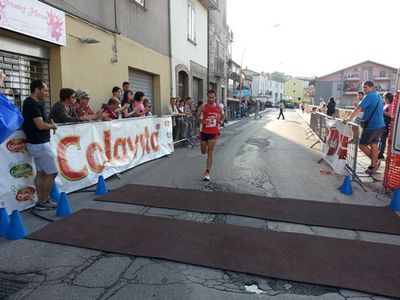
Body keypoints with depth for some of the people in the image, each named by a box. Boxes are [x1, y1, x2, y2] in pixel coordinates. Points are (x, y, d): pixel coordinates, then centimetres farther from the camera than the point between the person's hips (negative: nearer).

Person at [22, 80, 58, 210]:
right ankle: (43, 202, 5)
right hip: (40, 144, -10)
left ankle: (41, 201, 18)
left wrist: (49, 125, 2)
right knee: (52, 173, -4)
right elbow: (41, 125, -23)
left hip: (38, 143, 10)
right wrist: (53, 126, -4)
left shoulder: (31, 102, 14)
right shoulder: (33, 104, -17)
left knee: (41, 173, 12)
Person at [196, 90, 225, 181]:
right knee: (203, 152, 11)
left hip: (214, 132, 1)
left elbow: (222, 116, 20)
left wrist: (221, 121, -2)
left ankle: (207, 172, 0)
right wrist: (203, 121, -24)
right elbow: (197, 117, -4)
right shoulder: (203, 107, -6)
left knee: (210, 152, -4)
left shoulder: (218, 107, 4)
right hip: (204, 131, 0)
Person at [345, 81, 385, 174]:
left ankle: (375, 162, 7)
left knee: (362, 145, -1)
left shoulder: (369, 96, -13)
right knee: (374, 145, 11)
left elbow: (358, 109, -21)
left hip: (372, 126, -9)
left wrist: (349, 119, -20)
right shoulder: (379, 96, 16)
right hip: (380, 125, 9)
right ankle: (373, 167, 15)